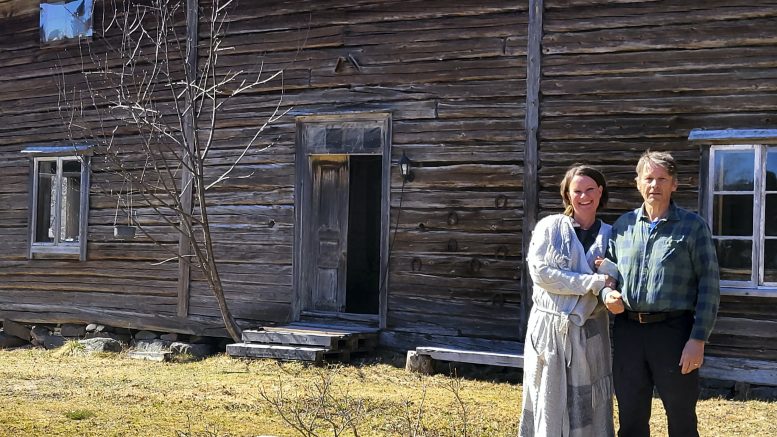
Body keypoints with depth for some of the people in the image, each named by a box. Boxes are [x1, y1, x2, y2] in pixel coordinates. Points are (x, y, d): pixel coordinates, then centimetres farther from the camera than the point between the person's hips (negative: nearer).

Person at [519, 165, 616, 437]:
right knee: (550, 403, 2)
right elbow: (540, 272, -11)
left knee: (589, 406, 4)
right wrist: (594, 282, -14)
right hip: (550, 326, -2)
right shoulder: (549, 227, 0)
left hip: (590, 331, 2)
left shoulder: (609, 235, 8)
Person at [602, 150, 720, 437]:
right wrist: (607, 294, -5)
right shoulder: (622, 226, 10)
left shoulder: (692, 226, -1)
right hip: (628, 332, 4)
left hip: (674, 332, -4)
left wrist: (698, 339, -12)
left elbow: (709, 285, -5)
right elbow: (607, 272, 19)